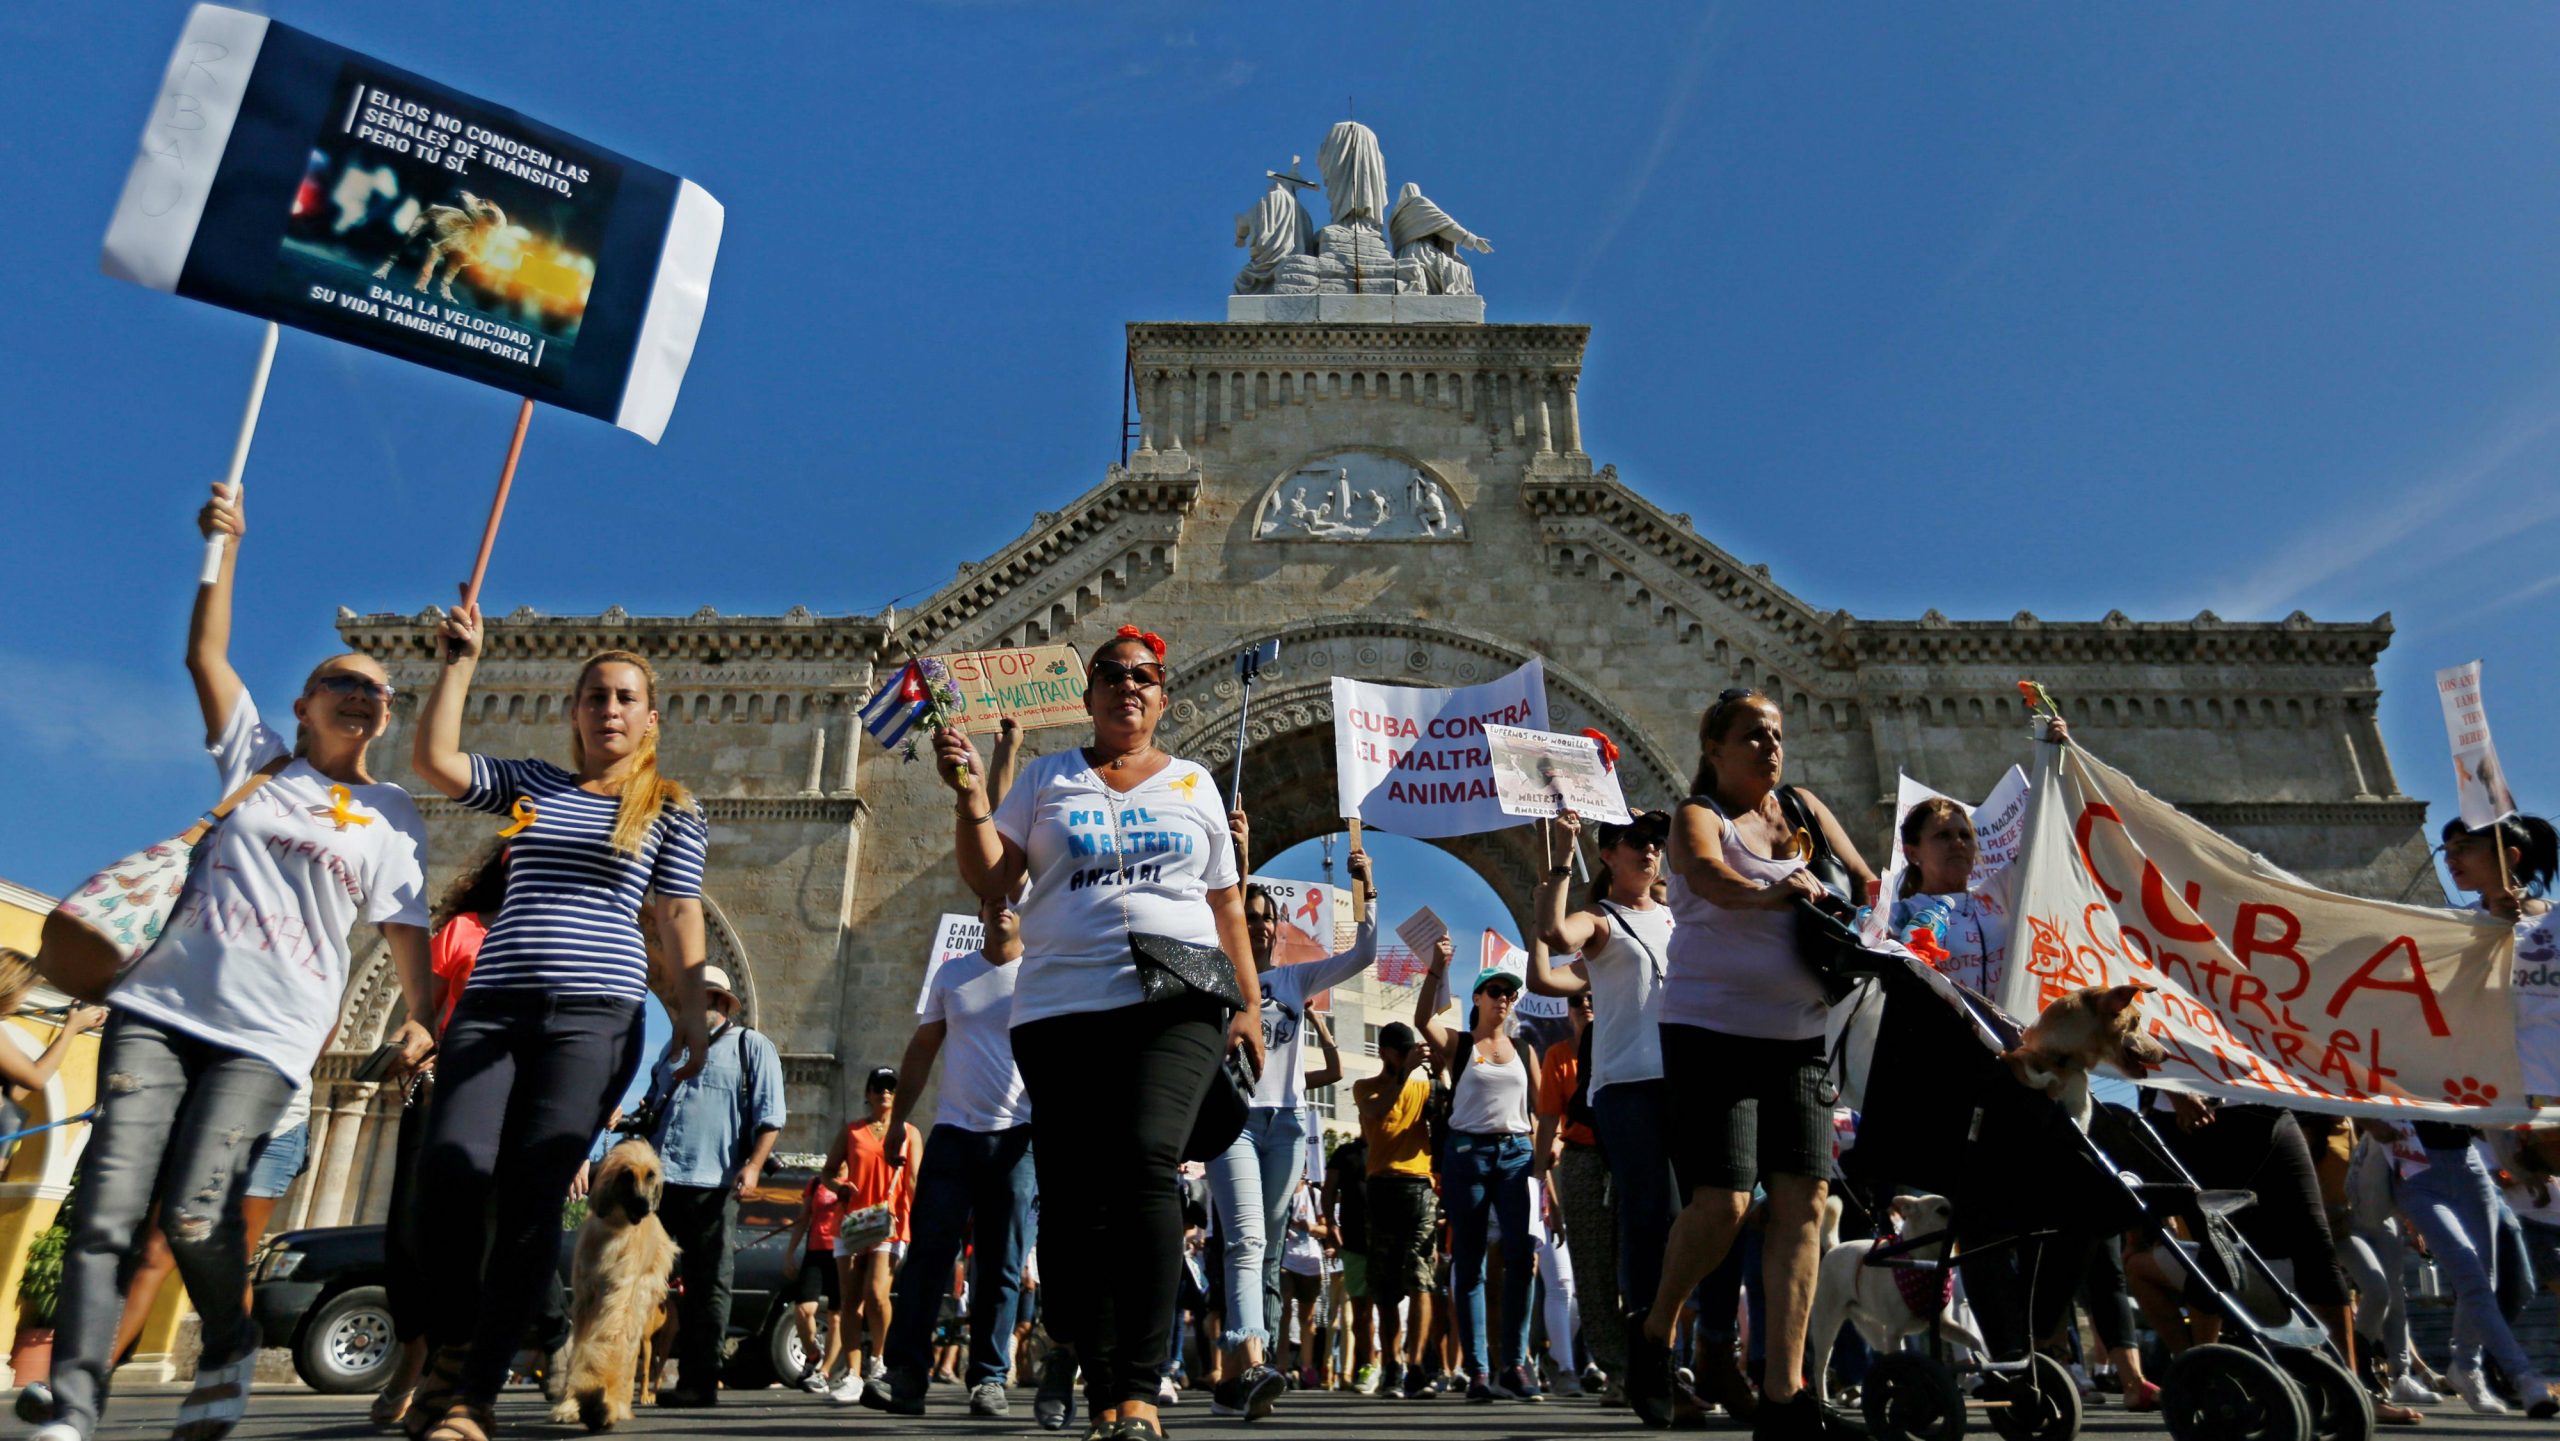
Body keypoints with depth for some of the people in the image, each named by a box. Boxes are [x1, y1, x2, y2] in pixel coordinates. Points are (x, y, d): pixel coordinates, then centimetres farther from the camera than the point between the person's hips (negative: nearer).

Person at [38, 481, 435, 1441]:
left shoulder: (394, 821, 11)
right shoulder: (256, 758, 16)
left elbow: (405, 933, 6)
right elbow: (205, 654, 11)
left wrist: (419, 1020, -9)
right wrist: (226, 547, 6)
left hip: (267, 1038, -2)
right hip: (160, 1008, 2)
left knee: (195, 1211, -14)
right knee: (107, 1206, -10)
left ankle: (229, 1354, 11)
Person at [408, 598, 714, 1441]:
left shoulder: (671, 809, 10)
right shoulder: (528, 784, 18)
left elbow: (680, 914, 4)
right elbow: (432, 759, 5)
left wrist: (692, 1014, -6)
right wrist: (462, 659, 7)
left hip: (595, 1015, -2)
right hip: (492, 1006, 3)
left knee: (531, 1199, -9)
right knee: (454, 1170, -14)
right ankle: (449, 1350, 9)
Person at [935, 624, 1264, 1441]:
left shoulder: (1192, 783, 16)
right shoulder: (1048, 779, 15)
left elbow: (1226, 903, 17)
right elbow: (989, 879, 7)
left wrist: (1250, 1005, 10)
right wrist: (969, 793, -5)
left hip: (1176, 1005, -1)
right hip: (1062, 1009, 2)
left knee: (1142, 1160, -22)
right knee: (1070, 1195, -2)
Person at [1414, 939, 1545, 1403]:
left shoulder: (1525, 1050, 14)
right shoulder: (1457, 1044, 5)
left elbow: (1540, 1108, 13)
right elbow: (1422, 1020, -15)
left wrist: (1546, 1150, -1)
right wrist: (1436, 969, -25)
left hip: (1516, 1153, 2)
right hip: (1466, 1152, -2)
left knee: (1521, 1254, -12)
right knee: (1468, 1262, 0)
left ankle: (1515, 1363, -3)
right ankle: (1477, 1370, 5)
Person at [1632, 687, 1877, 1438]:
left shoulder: (1802, 808, 15)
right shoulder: (1699, 816, -2)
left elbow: (1862, 877, 15)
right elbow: (1713, 878, -23)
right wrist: (1773, 892, -41)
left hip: (1798, 1037, 6)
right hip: (1712, 1031, -5)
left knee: (1802, 1200, -3)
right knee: (1722, 1204, -12)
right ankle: (1654, 1334, 15)